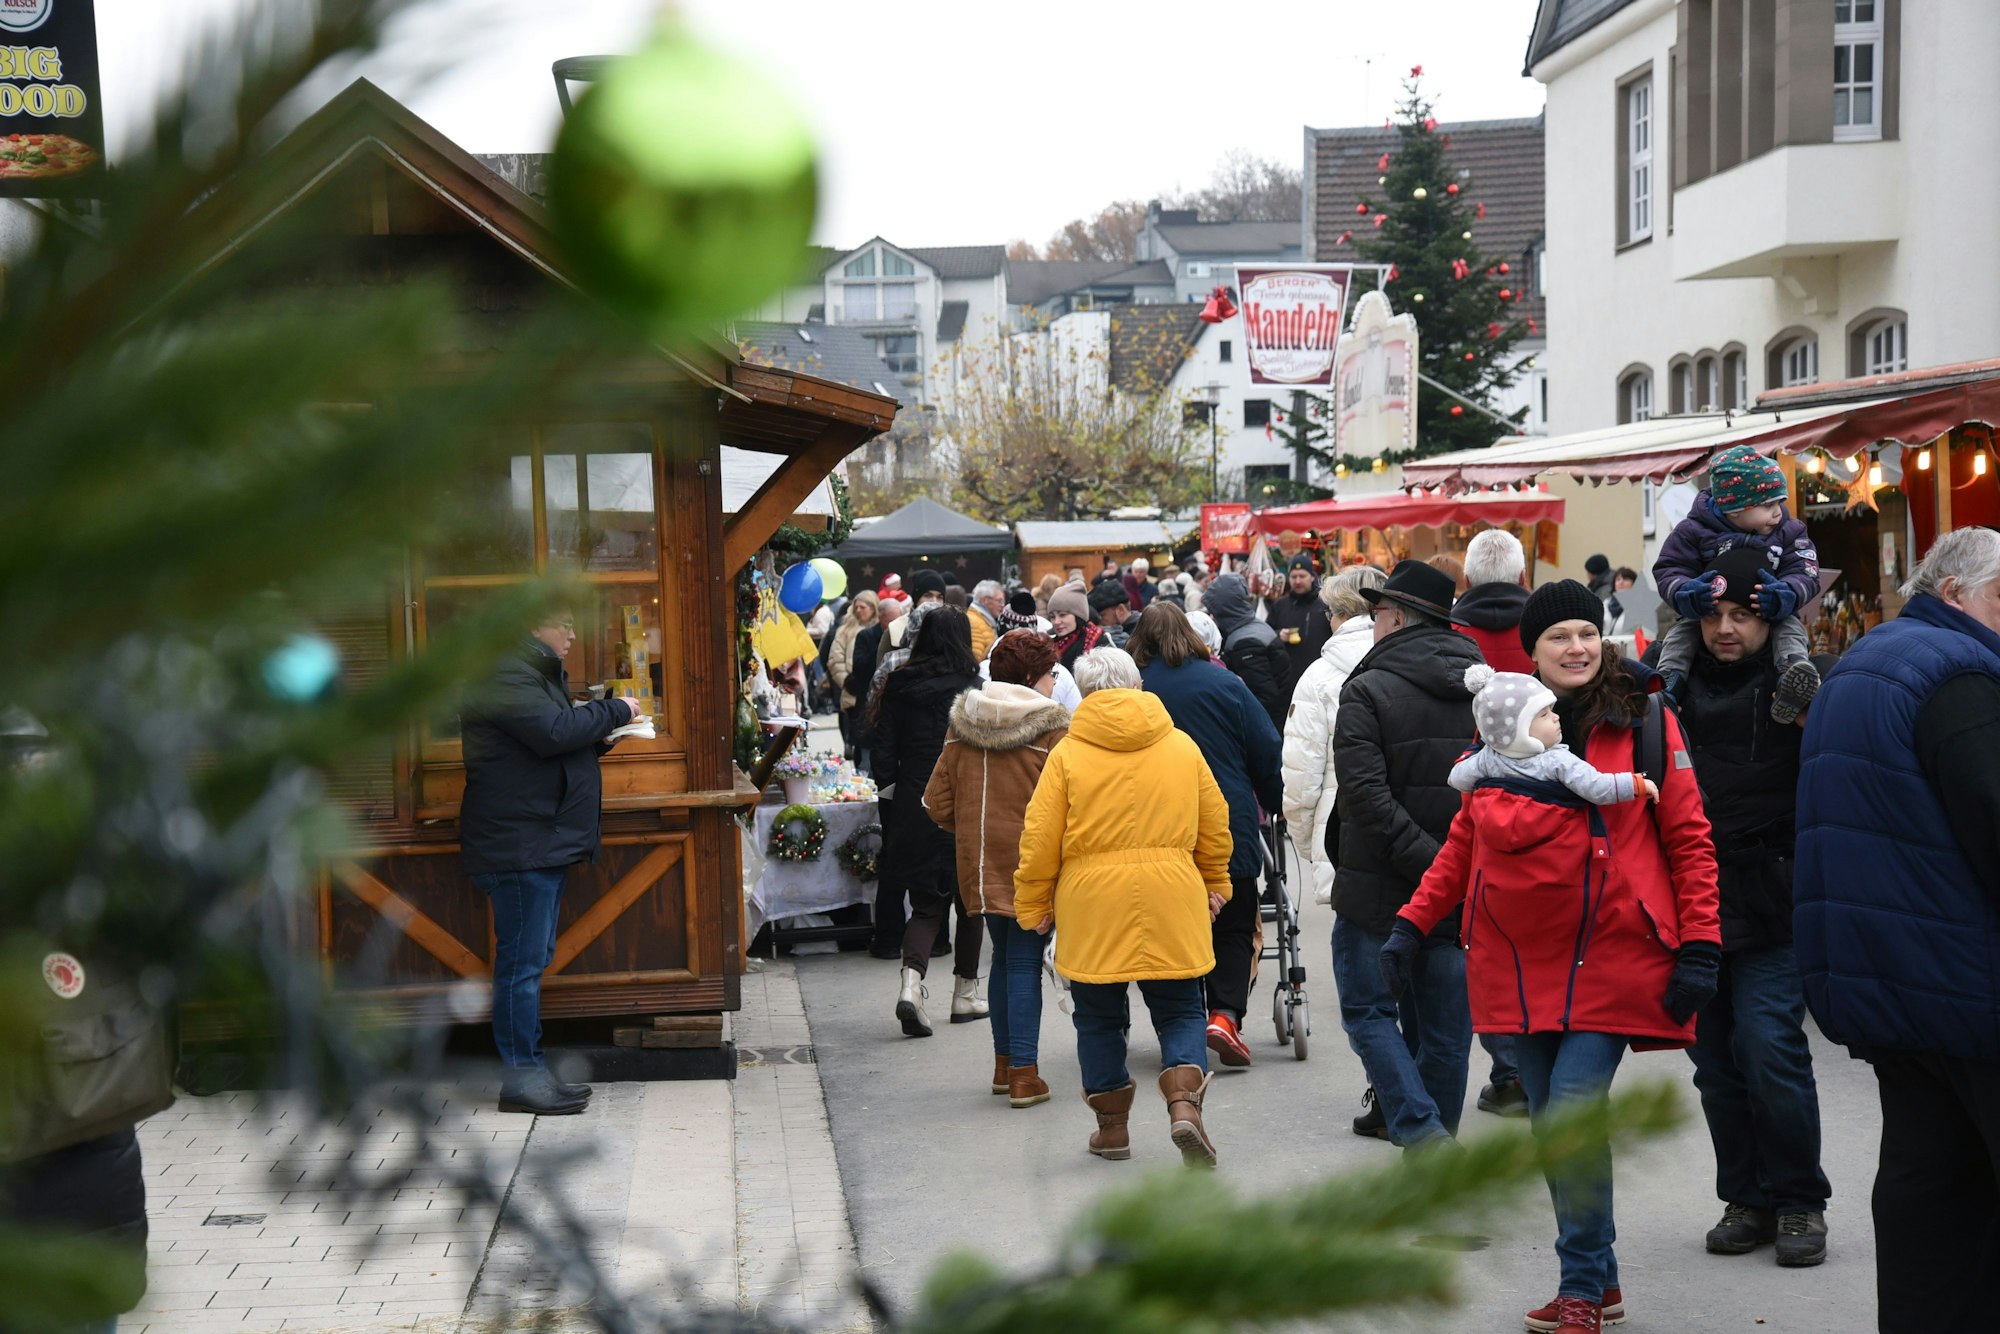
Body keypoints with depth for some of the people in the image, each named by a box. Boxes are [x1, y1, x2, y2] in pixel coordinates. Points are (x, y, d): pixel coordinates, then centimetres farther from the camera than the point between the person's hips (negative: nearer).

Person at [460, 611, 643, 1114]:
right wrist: (616, 711, -13)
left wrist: (595, 736, 6)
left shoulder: (536, 672, 21)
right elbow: (553, 732, -25)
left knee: (534, 958, 14)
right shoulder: (504, 675, -15)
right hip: (518, 843, -11)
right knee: (522, 960, -8)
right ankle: (520, 1076, -4)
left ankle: (529, 1069, 20)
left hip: (541, 842, 11)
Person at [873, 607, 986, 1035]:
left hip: (914, 808, 2)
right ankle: (965, 994, 23)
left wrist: (890, 780, 17)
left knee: (926, 904, 9)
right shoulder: (974, 689, -8)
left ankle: (911, 981, -15)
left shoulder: (899, 686, 1)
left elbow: (884, 759, 1)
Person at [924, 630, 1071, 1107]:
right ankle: (1024, 1075, -1)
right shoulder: (1051, 728, -10)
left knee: (1004, 957, 18)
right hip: (1031, 865, -5)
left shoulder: (963, 725, 6)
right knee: (1025, 963, -1)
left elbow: (938, 800, 7)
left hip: (981, 864, 5)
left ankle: (1004, 1064, 25)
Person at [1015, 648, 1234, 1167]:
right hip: (1171, 903, 1)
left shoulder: (1068, 754, -2)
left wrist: (1033, 904, 8)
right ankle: (1184, 1105, -13)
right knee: (1179, 1010, 9)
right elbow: (1215, 824, 12)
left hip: (1092, 908, -1)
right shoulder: (1182, 746, 5)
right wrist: (1215, 884, 25)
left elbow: (1040, 839, -3)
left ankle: (1112, 1126, 18)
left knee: (1098, 1017, 12)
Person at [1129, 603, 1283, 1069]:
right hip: (1230, 828, 0)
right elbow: (1266, 751, 2)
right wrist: (1276, 804, 17)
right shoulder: (1224, 684, -2)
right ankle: (1225, 1012, -7)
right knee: (1234, 926, 12)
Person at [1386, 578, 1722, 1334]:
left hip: (1610, 957, -4)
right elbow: (1465, 840, 15)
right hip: (1520, 960, 4)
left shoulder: (1645, 721, -2)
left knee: (1574, 1112, -14)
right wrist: (1414, 924, 9)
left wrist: (1699, 947, -7)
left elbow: (1688, 839, -1)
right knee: (1548, 1124, 9)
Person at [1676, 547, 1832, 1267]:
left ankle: (1799, 1201, 9)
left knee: (1771, 1051, -9)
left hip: (1771, 908, -4)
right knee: (1715, 1060, 9)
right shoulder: (1677, 683, 7)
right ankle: (1747, 1199, 23)